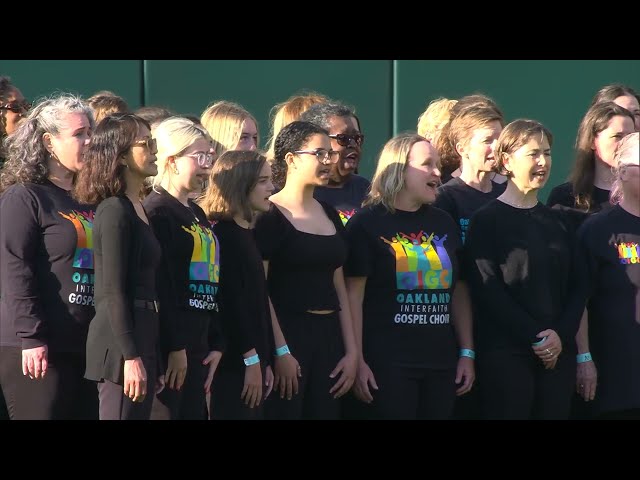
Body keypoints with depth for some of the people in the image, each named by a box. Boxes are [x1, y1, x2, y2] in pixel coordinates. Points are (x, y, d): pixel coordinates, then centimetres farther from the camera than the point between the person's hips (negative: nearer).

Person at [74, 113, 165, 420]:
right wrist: (131, 357, -20)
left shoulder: (137, 209, 16)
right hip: (121, 347, -9)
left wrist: (153, 360, 19)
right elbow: (113, 291, -16)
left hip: (141, 335, 9)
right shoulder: (115, 210, -10)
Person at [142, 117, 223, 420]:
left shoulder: (197, 215, 19)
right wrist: (174, 348, -20)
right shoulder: (157, 212, -9)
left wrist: (216, 345, 15)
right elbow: (159, 285, -17)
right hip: (169, 345, -9)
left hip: (197, 346, 9)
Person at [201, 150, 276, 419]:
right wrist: (251, 359, -16)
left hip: (253, 359, 9)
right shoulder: (224, 234, -11)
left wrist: (266, 361, 15)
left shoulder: (246, 233, 16)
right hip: (234, 363, -9)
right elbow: (231, 302, -17)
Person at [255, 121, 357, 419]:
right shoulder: (269, 215, -7)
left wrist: (351, 351, 10)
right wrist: (280, 351, -17)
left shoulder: (329, 215, 15)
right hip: (287, 334, -7)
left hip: (328, 337, 7)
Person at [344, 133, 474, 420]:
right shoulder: (367, 223, -3)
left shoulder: (443, 224, 14)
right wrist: (358, 361, -12)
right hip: (389, 363, -5)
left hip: (442, 362, 6)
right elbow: (354, 296, -7)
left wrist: (467, 353, 11)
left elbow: (458, 293, 17)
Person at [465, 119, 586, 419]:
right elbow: (487, 290, -10)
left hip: (558, 351, 5)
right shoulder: (487, 220, -2)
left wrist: (561, 334, -7)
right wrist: (535, 336, -13)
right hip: (505, 352, -5)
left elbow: (577, 285, 10)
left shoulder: (557, 222, 15)